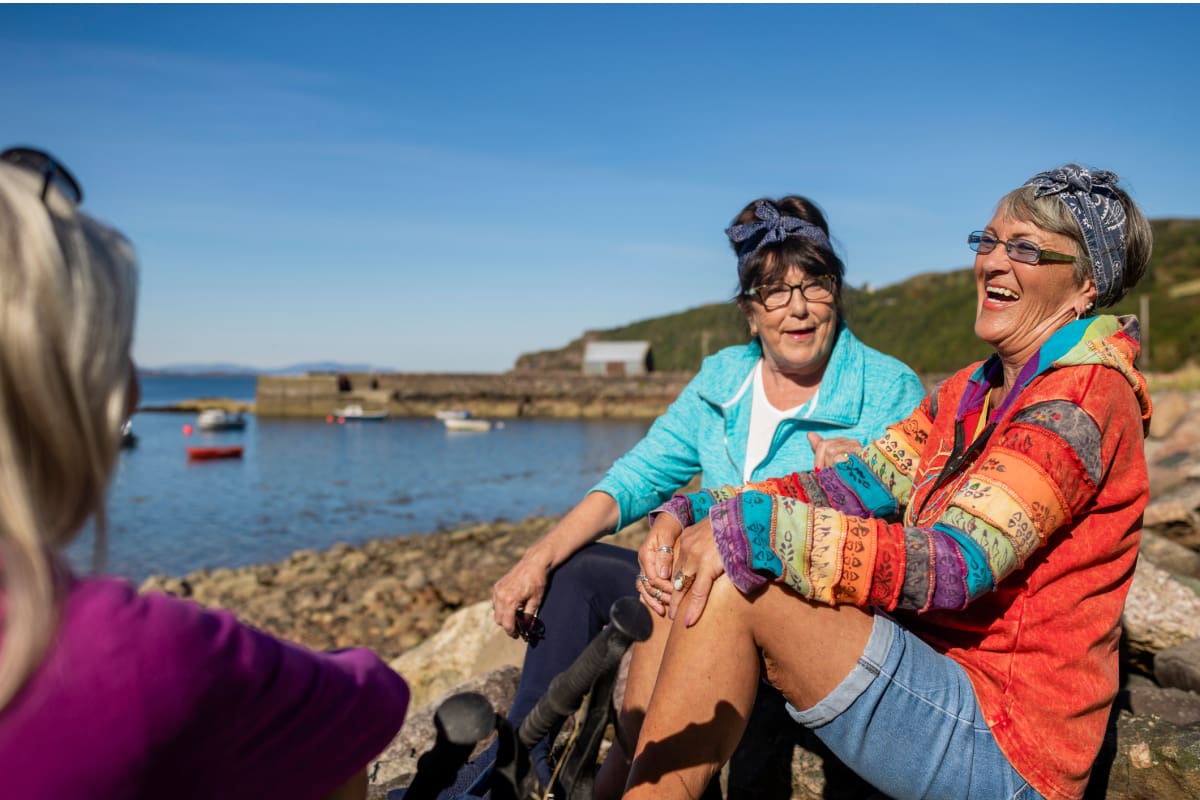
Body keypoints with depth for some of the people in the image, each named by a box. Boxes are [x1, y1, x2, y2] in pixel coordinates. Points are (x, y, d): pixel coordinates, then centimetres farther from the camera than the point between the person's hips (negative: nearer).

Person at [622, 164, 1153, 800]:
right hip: (942, 679, 8)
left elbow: (959, 564, -26)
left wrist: (753, 528, -32)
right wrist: (695, 514, -9)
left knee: (732, 586, -25)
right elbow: (860, 482, 4)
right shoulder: (974, 390, 13)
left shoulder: (1087, 393, -14)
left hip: (1004, 748, -8)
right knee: (692, 572, -5)